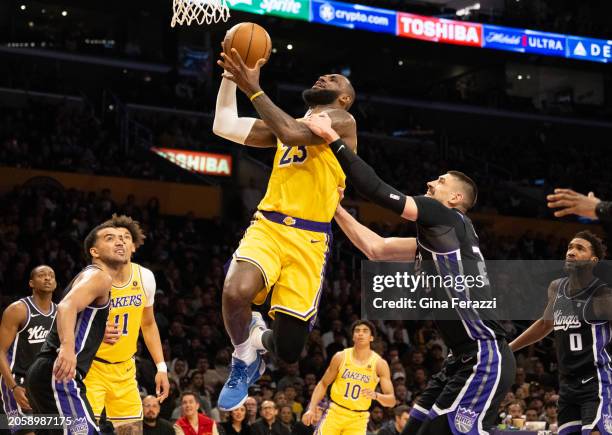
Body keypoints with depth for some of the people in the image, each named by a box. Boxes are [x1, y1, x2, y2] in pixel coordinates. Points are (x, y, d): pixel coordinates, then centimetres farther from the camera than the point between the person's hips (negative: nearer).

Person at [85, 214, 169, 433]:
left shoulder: (145, 277, -3)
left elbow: (148, 324, 11)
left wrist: (161, 367, 7)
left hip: (124, 368, 5)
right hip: (91, 366, -5)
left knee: (133, 429, 2)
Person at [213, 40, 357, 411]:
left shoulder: (342, 121, 4)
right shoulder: (288, 125, 24)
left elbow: (294, 134, -15)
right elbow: (225, 127, 21)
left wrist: (254, 89, -12)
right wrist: (230, 76, 14)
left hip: (309, 239, -4)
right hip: (268, 226, 4)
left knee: (288, 351, -4)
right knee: (236, 291, -31)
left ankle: (260, 338, 34)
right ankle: (245, 359, -1)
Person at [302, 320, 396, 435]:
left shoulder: (379, 363, -6)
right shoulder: (341, 357, -2)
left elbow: (391, 400, -7)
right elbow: (323, 384, 10)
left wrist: (376, 395, -28)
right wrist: (311, 409, -1)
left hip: (358, 419, -1)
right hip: (335, 412, 1)